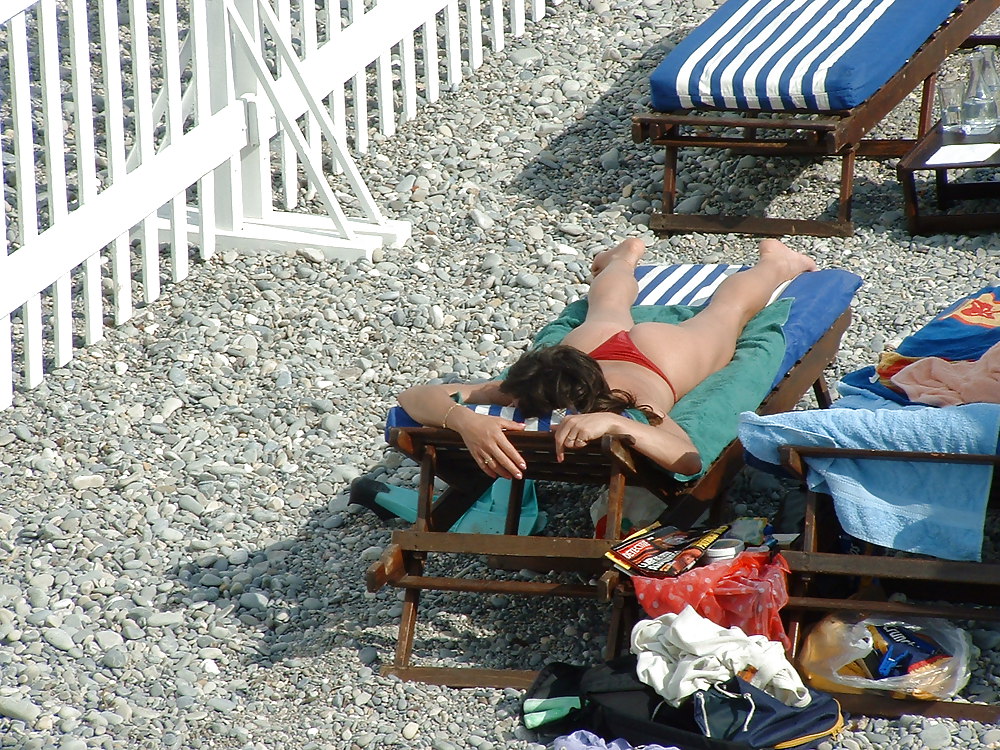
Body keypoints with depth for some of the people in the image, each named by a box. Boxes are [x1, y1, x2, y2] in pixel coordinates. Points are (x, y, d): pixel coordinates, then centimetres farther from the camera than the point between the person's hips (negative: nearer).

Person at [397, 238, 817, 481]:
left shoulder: (636, 405, -51)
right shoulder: (522, 393, -45)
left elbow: (690, 461, -67)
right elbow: (414, 397, -51)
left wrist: (614, 424, -79)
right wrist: (467, 423, -70)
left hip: (660, 346, -2)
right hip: (597, 343, 3)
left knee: (729, 307, 33)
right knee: (609, 309, 40)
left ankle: (774, 261, 65)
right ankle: (626, 257, 74)